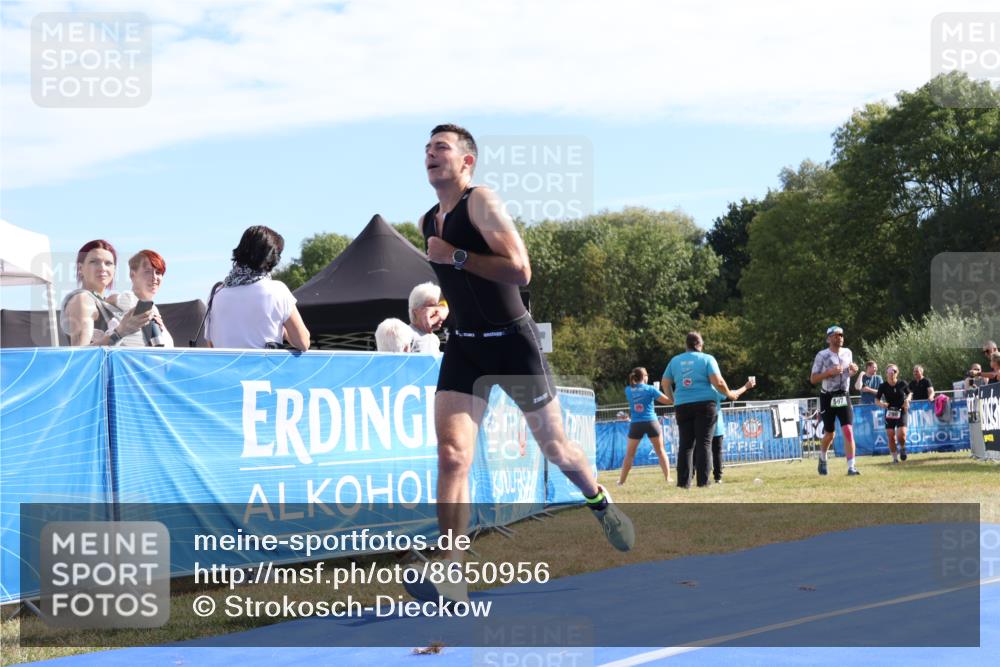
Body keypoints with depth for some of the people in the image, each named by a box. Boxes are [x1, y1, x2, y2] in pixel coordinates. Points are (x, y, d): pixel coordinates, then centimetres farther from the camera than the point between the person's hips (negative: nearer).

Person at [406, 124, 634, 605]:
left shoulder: (482, 202, -13)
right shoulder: (427, 222, 9)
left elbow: (520, 270, -24)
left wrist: (455, 256, -23)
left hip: (513, 342, -5)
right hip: (462, 347, 5)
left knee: (554, 447, 10)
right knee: (451, 454, -15)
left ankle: (601, 503, 41)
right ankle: (451, 574, -19)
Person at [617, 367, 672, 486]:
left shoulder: (628, 390, 5)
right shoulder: (650, 389, -3)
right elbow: (667, 400, -4)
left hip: (635, 425, 2)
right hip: (651, 423, -2)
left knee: (629, 454, 8)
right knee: (660, 451, 9)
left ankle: (621, 481, 5)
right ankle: (667, 478, 4)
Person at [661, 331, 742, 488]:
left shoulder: (675, 361, 12)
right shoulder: (707, 359, 0)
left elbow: (665, 384, 15)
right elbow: (718, 382, -9)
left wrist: (673, 399, 29)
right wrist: (729, 394, 7)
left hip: (682, 406, 3)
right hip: (704, 404, -3)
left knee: (685, 444, 6)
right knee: (704, 443, -1)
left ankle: (683, 481, 2)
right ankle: (703, 481, -7)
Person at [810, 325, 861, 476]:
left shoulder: (848, 353, 6)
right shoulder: (822, 355, -9)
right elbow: (813, 379, -10)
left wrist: (854, 370, -1)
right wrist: (829, 372, -23)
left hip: (843, 397, 3)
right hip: (828, 398, -3)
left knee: (848, 431, -12)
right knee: (829, 435, 7)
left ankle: (851, 467, -13)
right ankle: (822, 459, 37)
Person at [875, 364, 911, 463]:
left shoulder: (902, 384, -7)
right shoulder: (883, 386, -7)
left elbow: (909, 393, 12)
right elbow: (877, 399, 2)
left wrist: (907, 400, -9)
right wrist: (881, 404, -19)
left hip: (901, 412, -1)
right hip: (889, 413, 1)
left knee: (901, 434, -17)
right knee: (891, 437, -1)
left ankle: (902, 448, 16)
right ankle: (895, 457, 16)